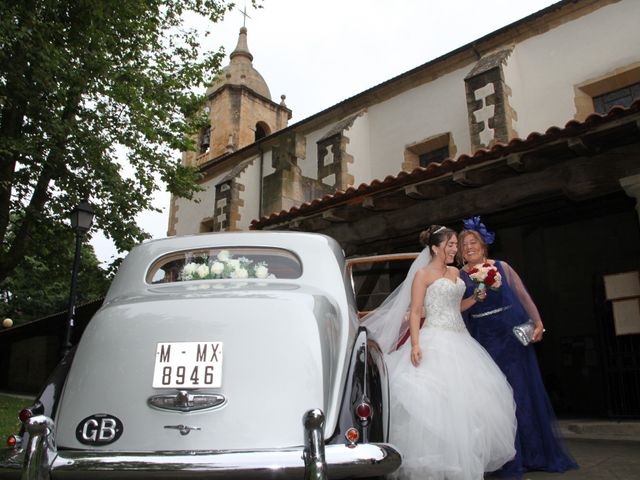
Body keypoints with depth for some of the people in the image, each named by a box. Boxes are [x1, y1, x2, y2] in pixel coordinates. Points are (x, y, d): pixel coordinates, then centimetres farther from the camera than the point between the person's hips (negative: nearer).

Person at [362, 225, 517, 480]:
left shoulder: (456, 273, 15)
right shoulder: (423, 274, -5)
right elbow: (415, 312, -10)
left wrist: (476, 298, 10)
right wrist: (415, 345, -21)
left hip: (459, 341, 7)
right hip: (435, 341, -7)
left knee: (465, 399, 7)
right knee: (436, 401, -9)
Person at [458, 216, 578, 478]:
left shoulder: (501, 267, 4)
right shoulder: (459, 276, 3)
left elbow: (522, 296, 0)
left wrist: (537, 322, -8)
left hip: (512, 336, 1)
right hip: (484, 340, 0)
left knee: (524, 390, 7)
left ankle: (535, 453, 23)